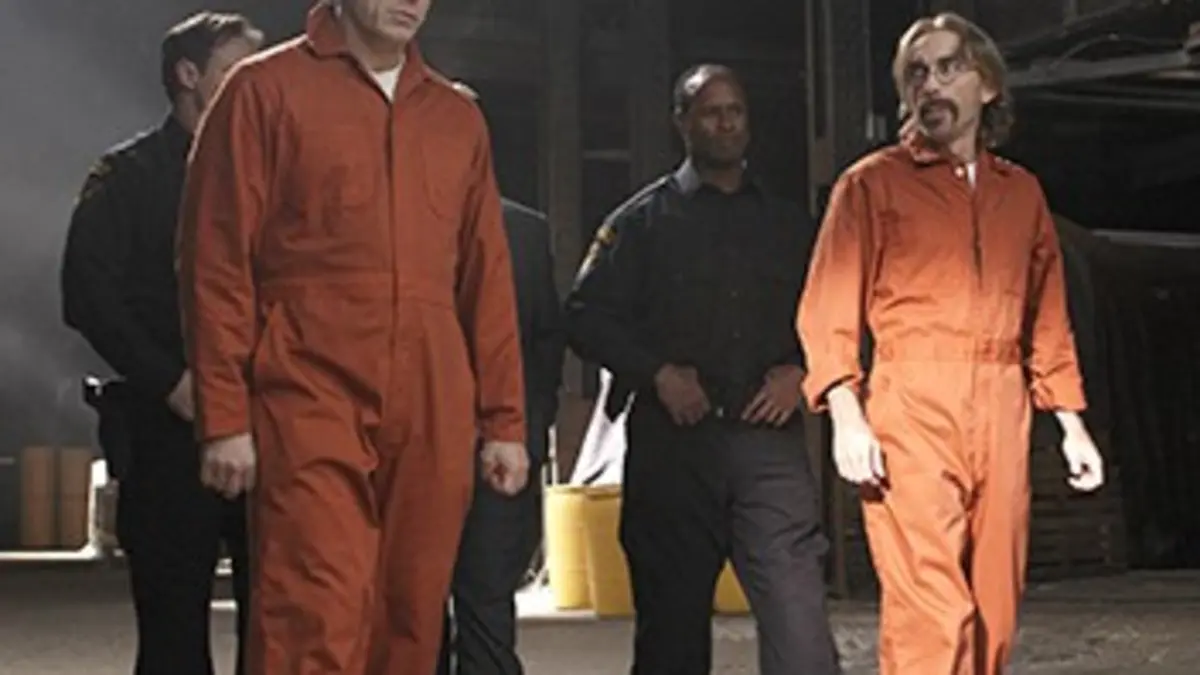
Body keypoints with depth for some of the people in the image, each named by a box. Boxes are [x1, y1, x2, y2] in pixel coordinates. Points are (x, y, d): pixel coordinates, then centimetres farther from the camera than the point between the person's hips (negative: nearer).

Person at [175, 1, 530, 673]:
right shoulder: (268, 90, 4)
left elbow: (488, 279, 19)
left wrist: (506, 422, 14)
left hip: (433, 415, 5)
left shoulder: (458, 118, 18)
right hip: (311, 402, -4)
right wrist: (225, 417, -5)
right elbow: (217, 260, 1)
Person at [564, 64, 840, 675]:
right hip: (674, 438, -1)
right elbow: (586, 316, 2)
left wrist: (799, 371, -1)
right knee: (674, 621, 6)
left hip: (768, 436, 1)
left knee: (799, 616, -11)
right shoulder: (644, 219, 9)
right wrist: (658, 372, -10)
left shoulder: (787, 224, 17)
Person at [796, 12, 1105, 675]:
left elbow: (1047, 319, 21)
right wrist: (846, 416, -15)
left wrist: (1072, 423, 15)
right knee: (931, 616, -13)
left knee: (994, 612, 4)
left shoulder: (1021, 192, 18)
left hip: (1001, 417, 5)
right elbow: (831, 311, -2)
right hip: (910, 413, -4)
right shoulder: (873, 183, 5)